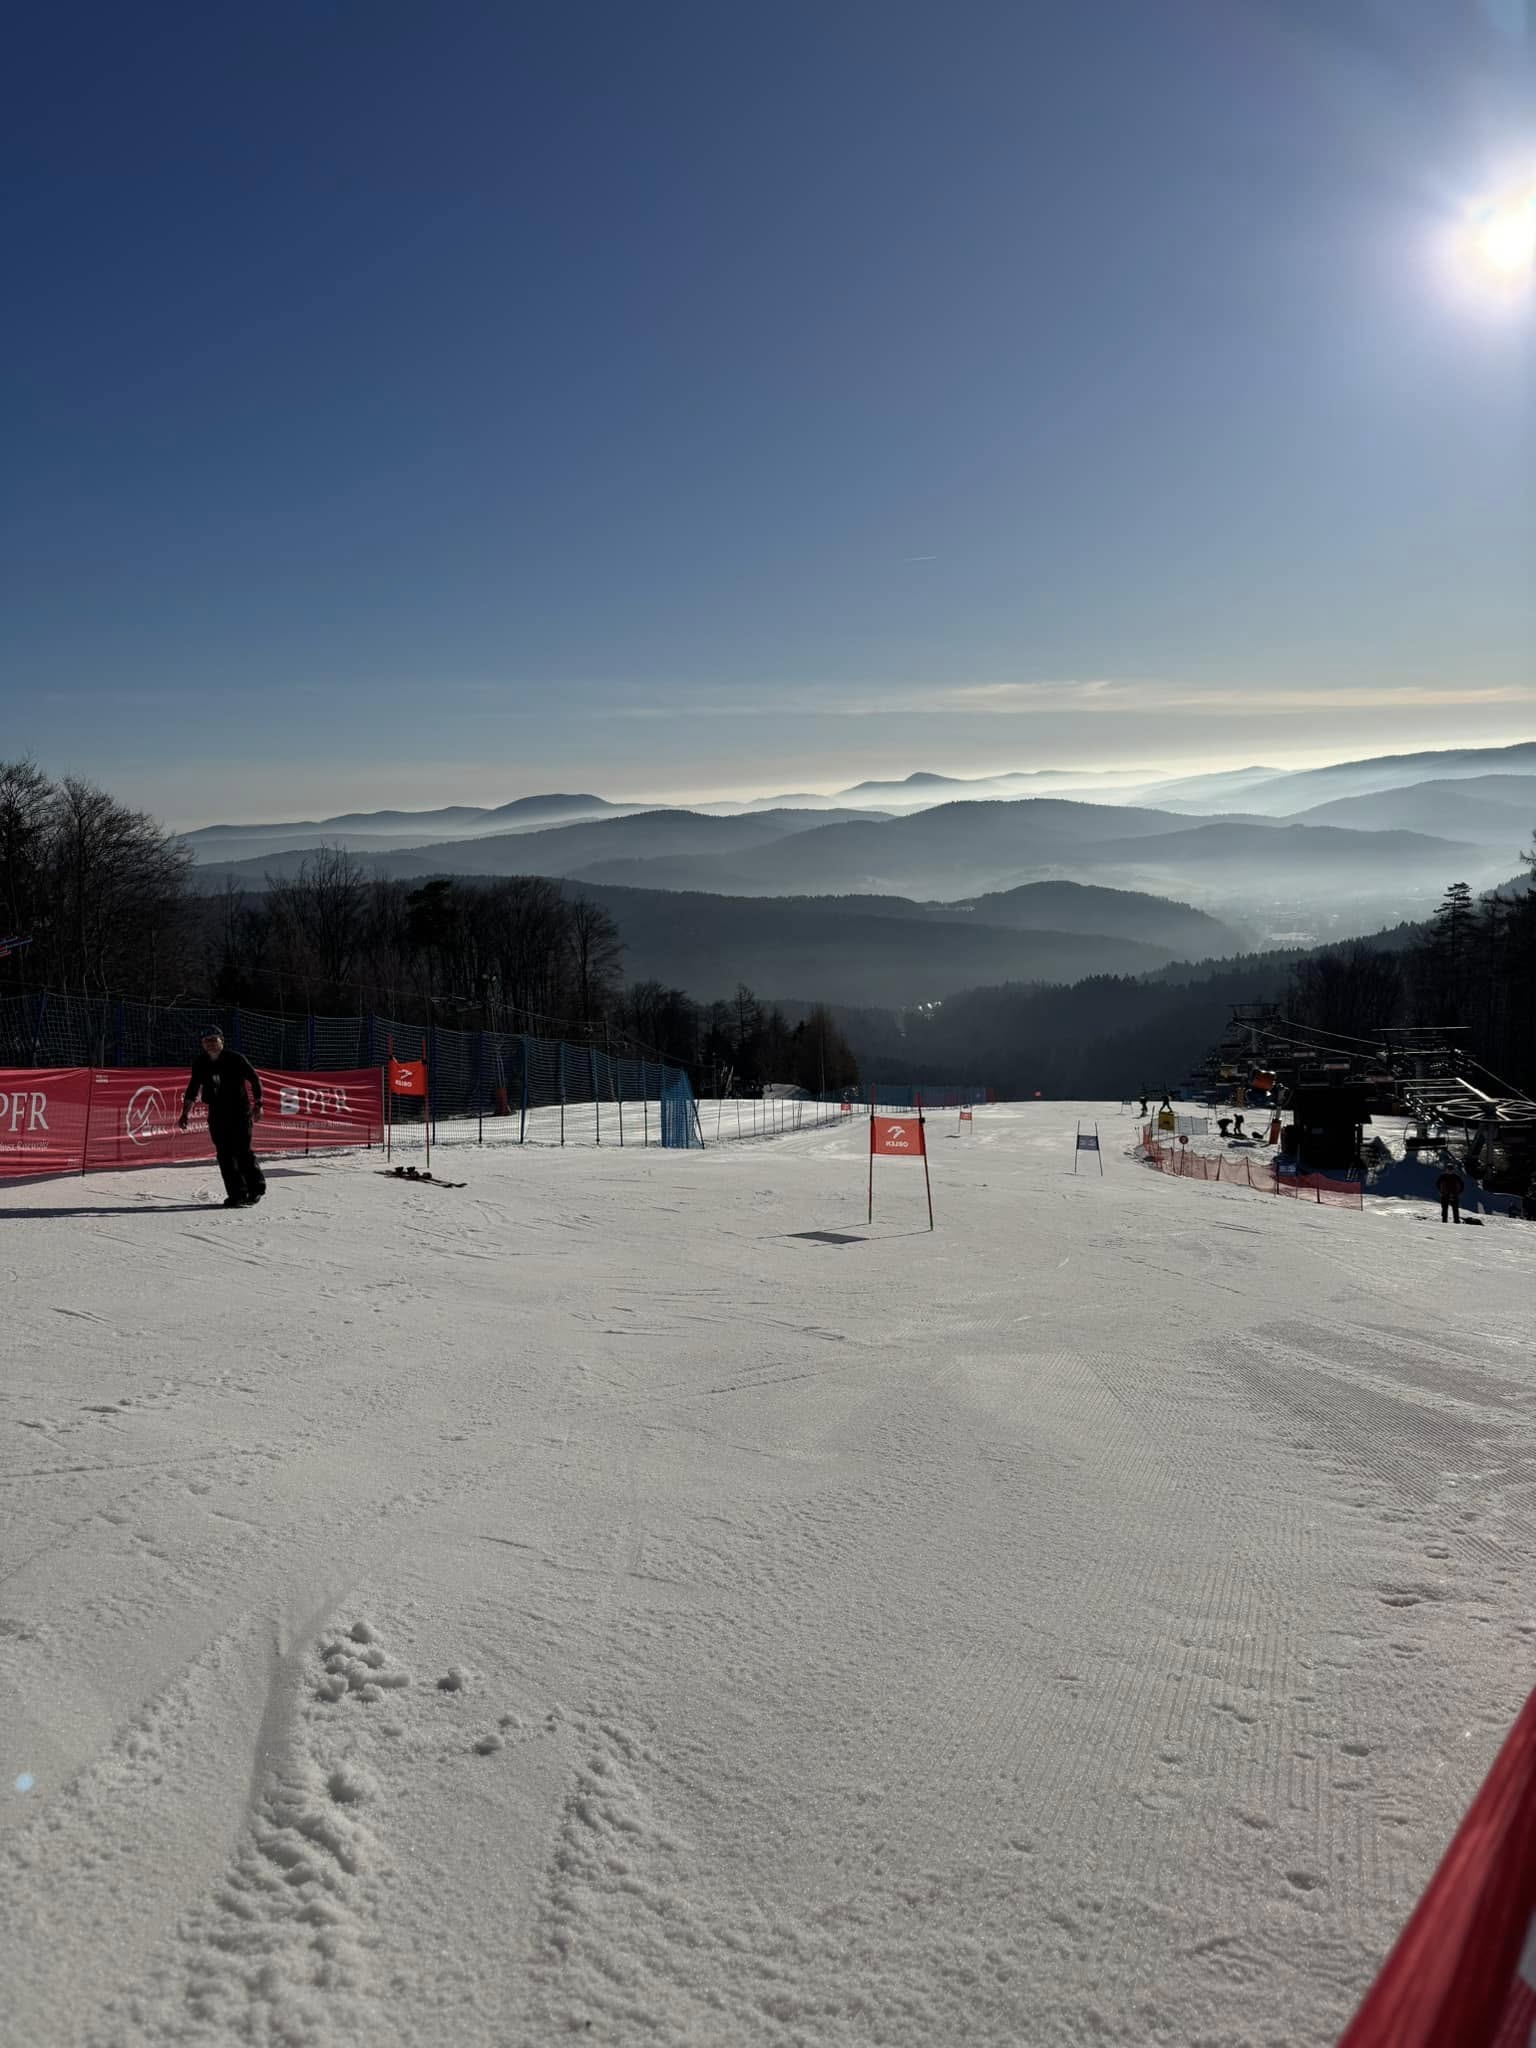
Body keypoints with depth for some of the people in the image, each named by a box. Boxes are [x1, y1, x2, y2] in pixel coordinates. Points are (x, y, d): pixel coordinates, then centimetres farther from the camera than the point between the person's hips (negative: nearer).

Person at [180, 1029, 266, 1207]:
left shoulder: (236, 1059, -8)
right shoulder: (200, 1064, 4)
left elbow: (255, 1080, -2)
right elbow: (192, 1089, 13)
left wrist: (258, 1104, -9)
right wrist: (185, 1113, 10)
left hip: (240, 1111, -4)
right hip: (217, 1114, 4)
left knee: (242, 1151, -8)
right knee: (224, 1154, 0)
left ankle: (256, 1187, 10)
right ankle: (236, 1194, 4)